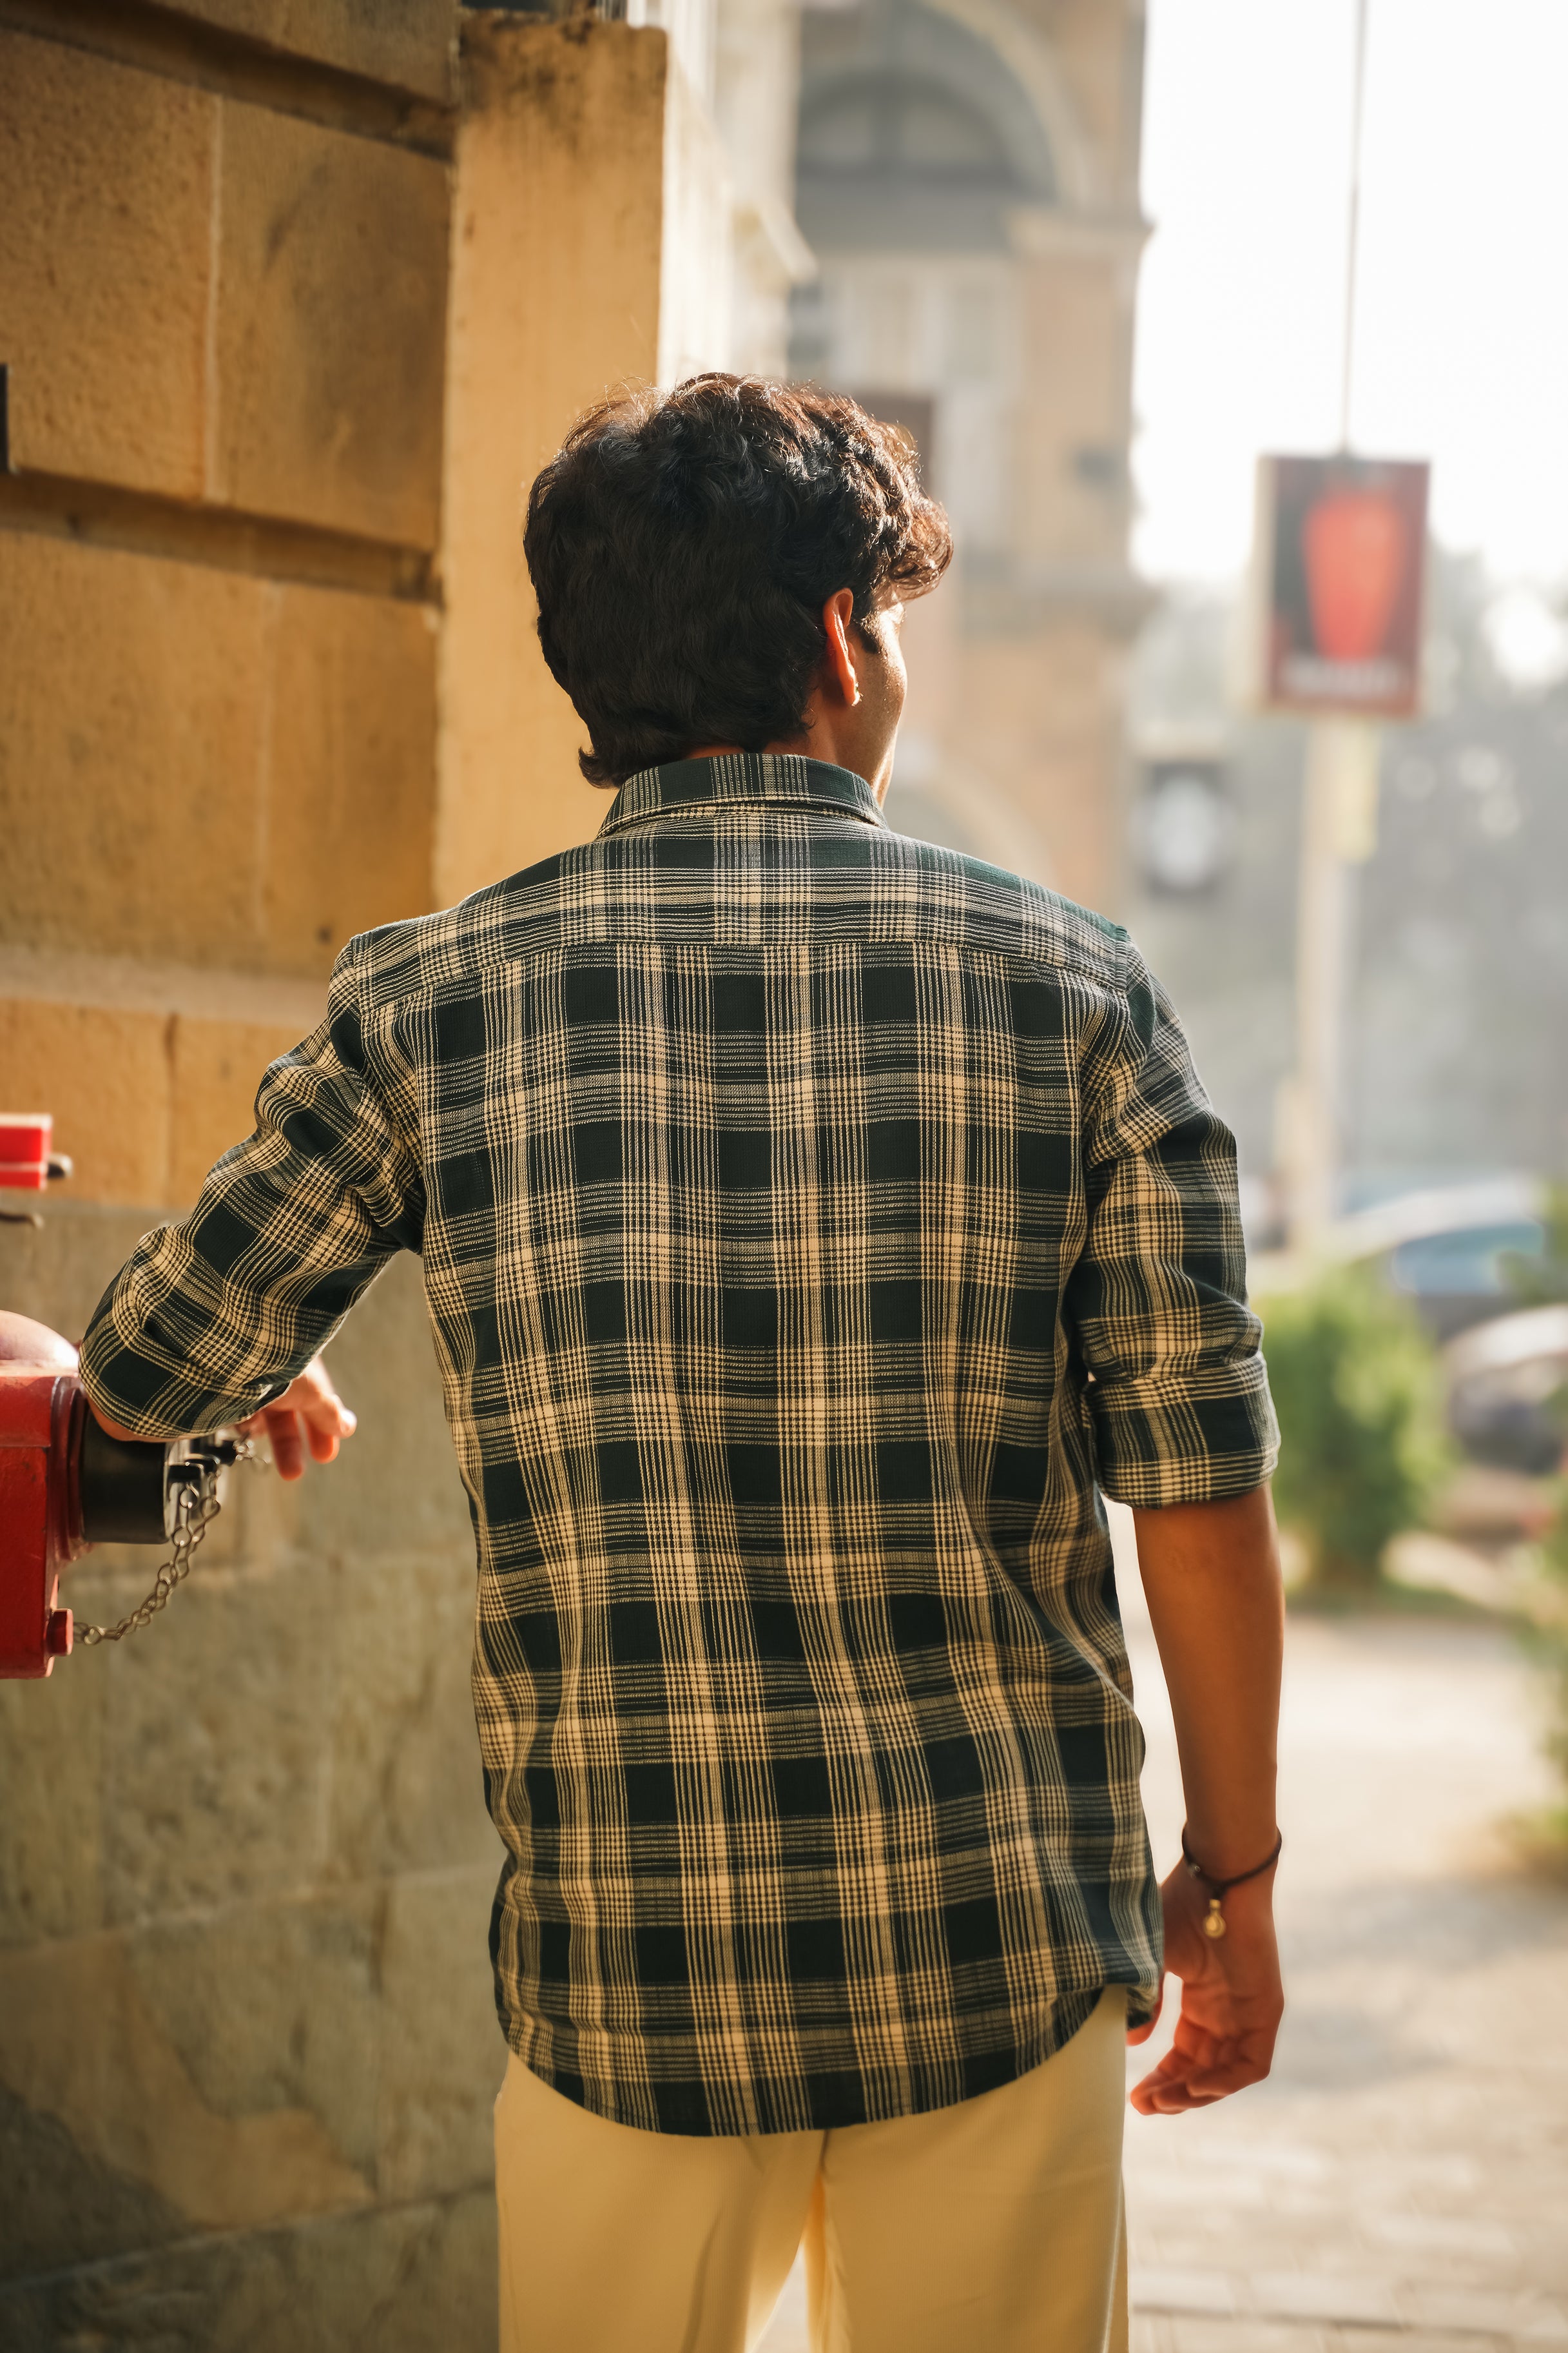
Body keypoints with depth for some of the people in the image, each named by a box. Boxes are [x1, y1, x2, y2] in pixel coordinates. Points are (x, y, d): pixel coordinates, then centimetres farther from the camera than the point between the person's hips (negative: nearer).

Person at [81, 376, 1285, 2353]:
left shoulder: (432, 1005, -2)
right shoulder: (1063, 986, -3)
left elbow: (147, 1379, 8)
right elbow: (1198, 1492, -3)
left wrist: (280, 1390, 32)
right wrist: (1232, 1879, 9)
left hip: (620, 1972, 1)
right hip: (1002, 1961, 0)